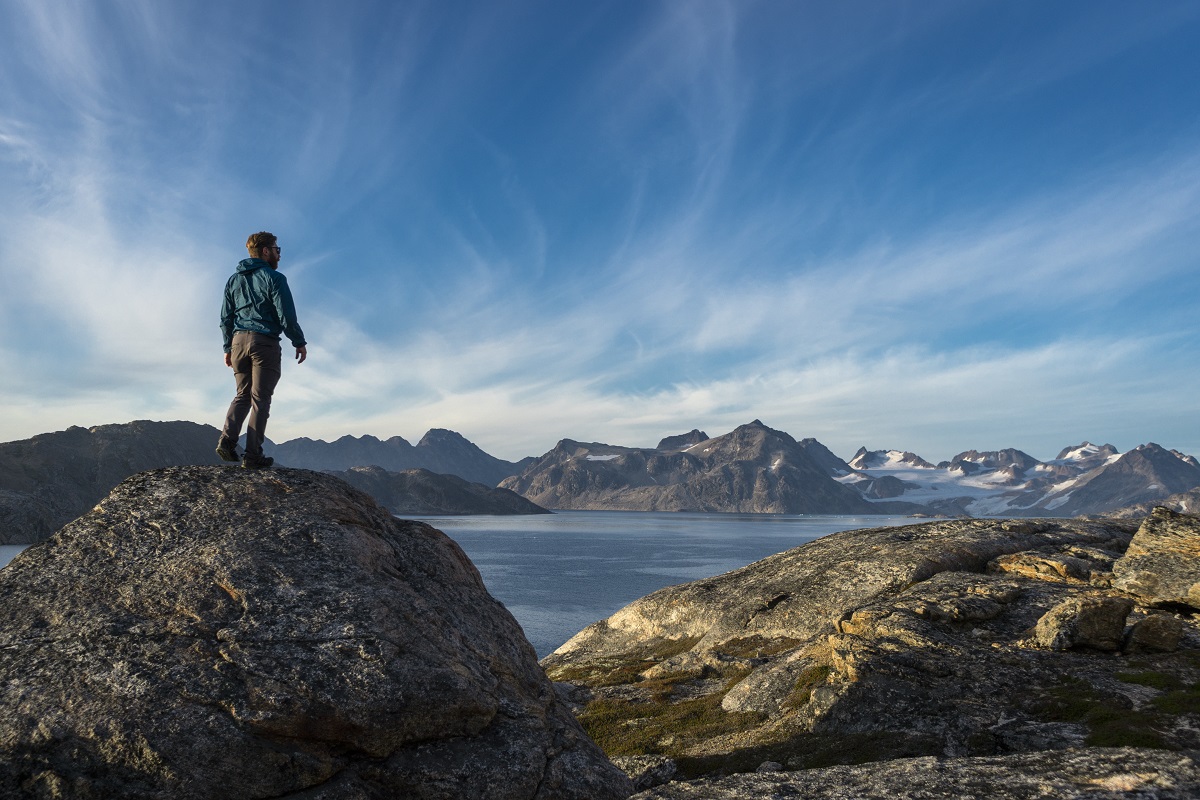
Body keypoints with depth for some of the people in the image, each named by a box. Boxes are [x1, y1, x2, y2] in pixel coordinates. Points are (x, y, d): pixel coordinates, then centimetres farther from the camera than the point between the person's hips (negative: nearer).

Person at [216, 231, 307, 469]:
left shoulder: (233, 280, 16)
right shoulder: (274, 278, -4)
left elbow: (225, 318, 16)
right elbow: (286, 315, -9)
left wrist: (228, 347, 21)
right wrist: (299, 342, 0)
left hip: (239, 341, 6)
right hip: (265, 342, -6)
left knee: (242, 395, 15)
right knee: (260, 399, -3)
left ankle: (227, 439, -4)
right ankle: (253, 455, -4)